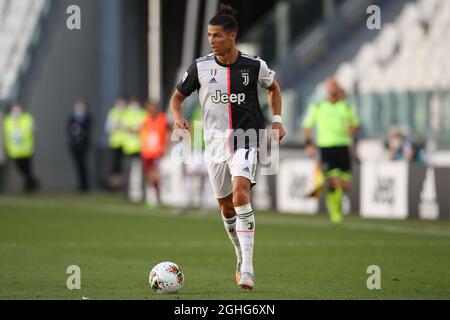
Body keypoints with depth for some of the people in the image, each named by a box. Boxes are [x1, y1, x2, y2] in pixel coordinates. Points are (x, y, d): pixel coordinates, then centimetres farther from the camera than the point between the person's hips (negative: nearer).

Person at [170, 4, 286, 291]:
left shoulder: (254, 66, -4)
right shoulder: (201, 67, -2)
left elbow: (274, 88, 17)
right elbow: (177, 97, 10)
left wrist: (277, 121, 8)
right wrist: (179, 117, -11)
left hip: (247, 141, -3)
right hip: (215, 143, 3)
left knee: (241, 195, -24)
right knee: (226, 206, 11)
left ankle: (247, 268, -25)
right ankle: (242, 258, 35)